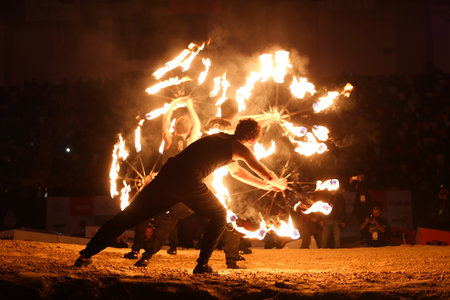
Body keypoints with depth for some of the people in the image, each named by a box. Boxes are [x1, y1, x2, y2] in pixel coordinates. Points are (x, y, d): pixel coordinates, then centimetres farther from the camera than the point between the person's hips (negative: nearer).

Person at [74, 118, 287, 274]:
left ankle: (86, 255, 2)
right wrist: (279, 184, 38)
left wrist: (266, 185, 56)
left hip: (168, 173, 6)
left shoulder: (221, 138, 34)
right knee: (219, 216, 19)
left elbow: (235, 171, 49)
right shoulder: (239, 148, 12)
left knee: (129, 216, 7)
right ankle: (202, 264, 10)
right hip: (189, 181, -6)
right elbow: (268, 175, 15)